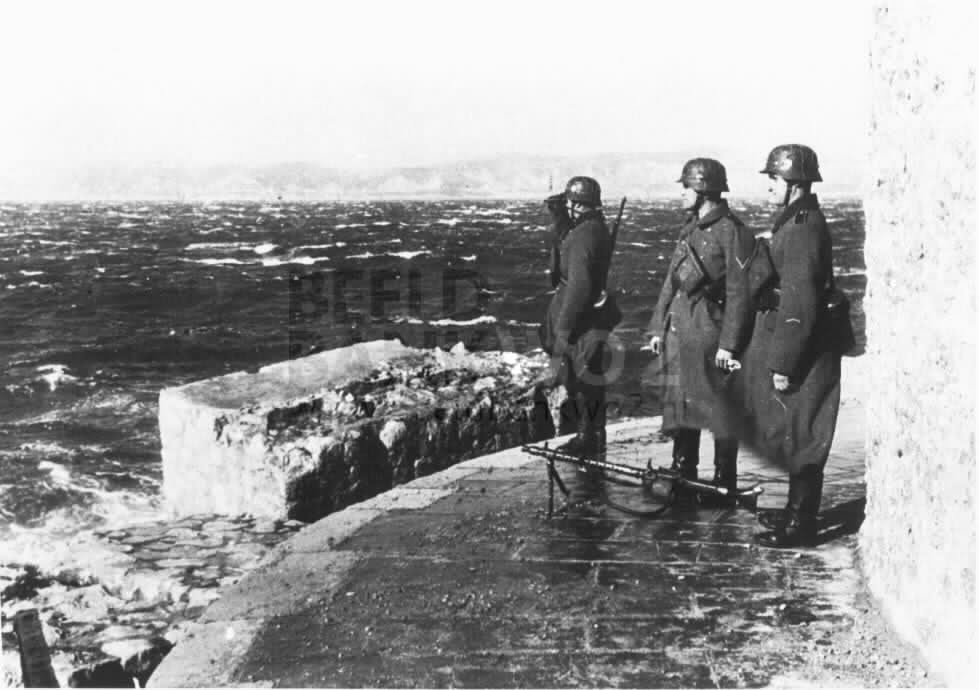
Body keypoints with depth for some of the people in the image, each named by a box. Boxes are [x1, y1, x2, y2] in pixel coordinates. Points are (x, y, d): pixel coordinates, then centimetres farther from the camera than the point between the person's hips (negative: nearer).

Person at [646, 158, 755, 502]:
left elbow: (739, 293, -14)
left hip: (709, 331, -8)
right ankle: (683, 477, 25)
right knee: (678, 405, 13)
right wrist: (658, 327, 13)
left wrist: (728, 344, -17)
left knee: (718, 410, 1)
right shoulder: (690, 228, 14)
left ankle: (725, 484, 12)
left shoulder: (731, 232, -11)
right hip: (677, 332, 8)